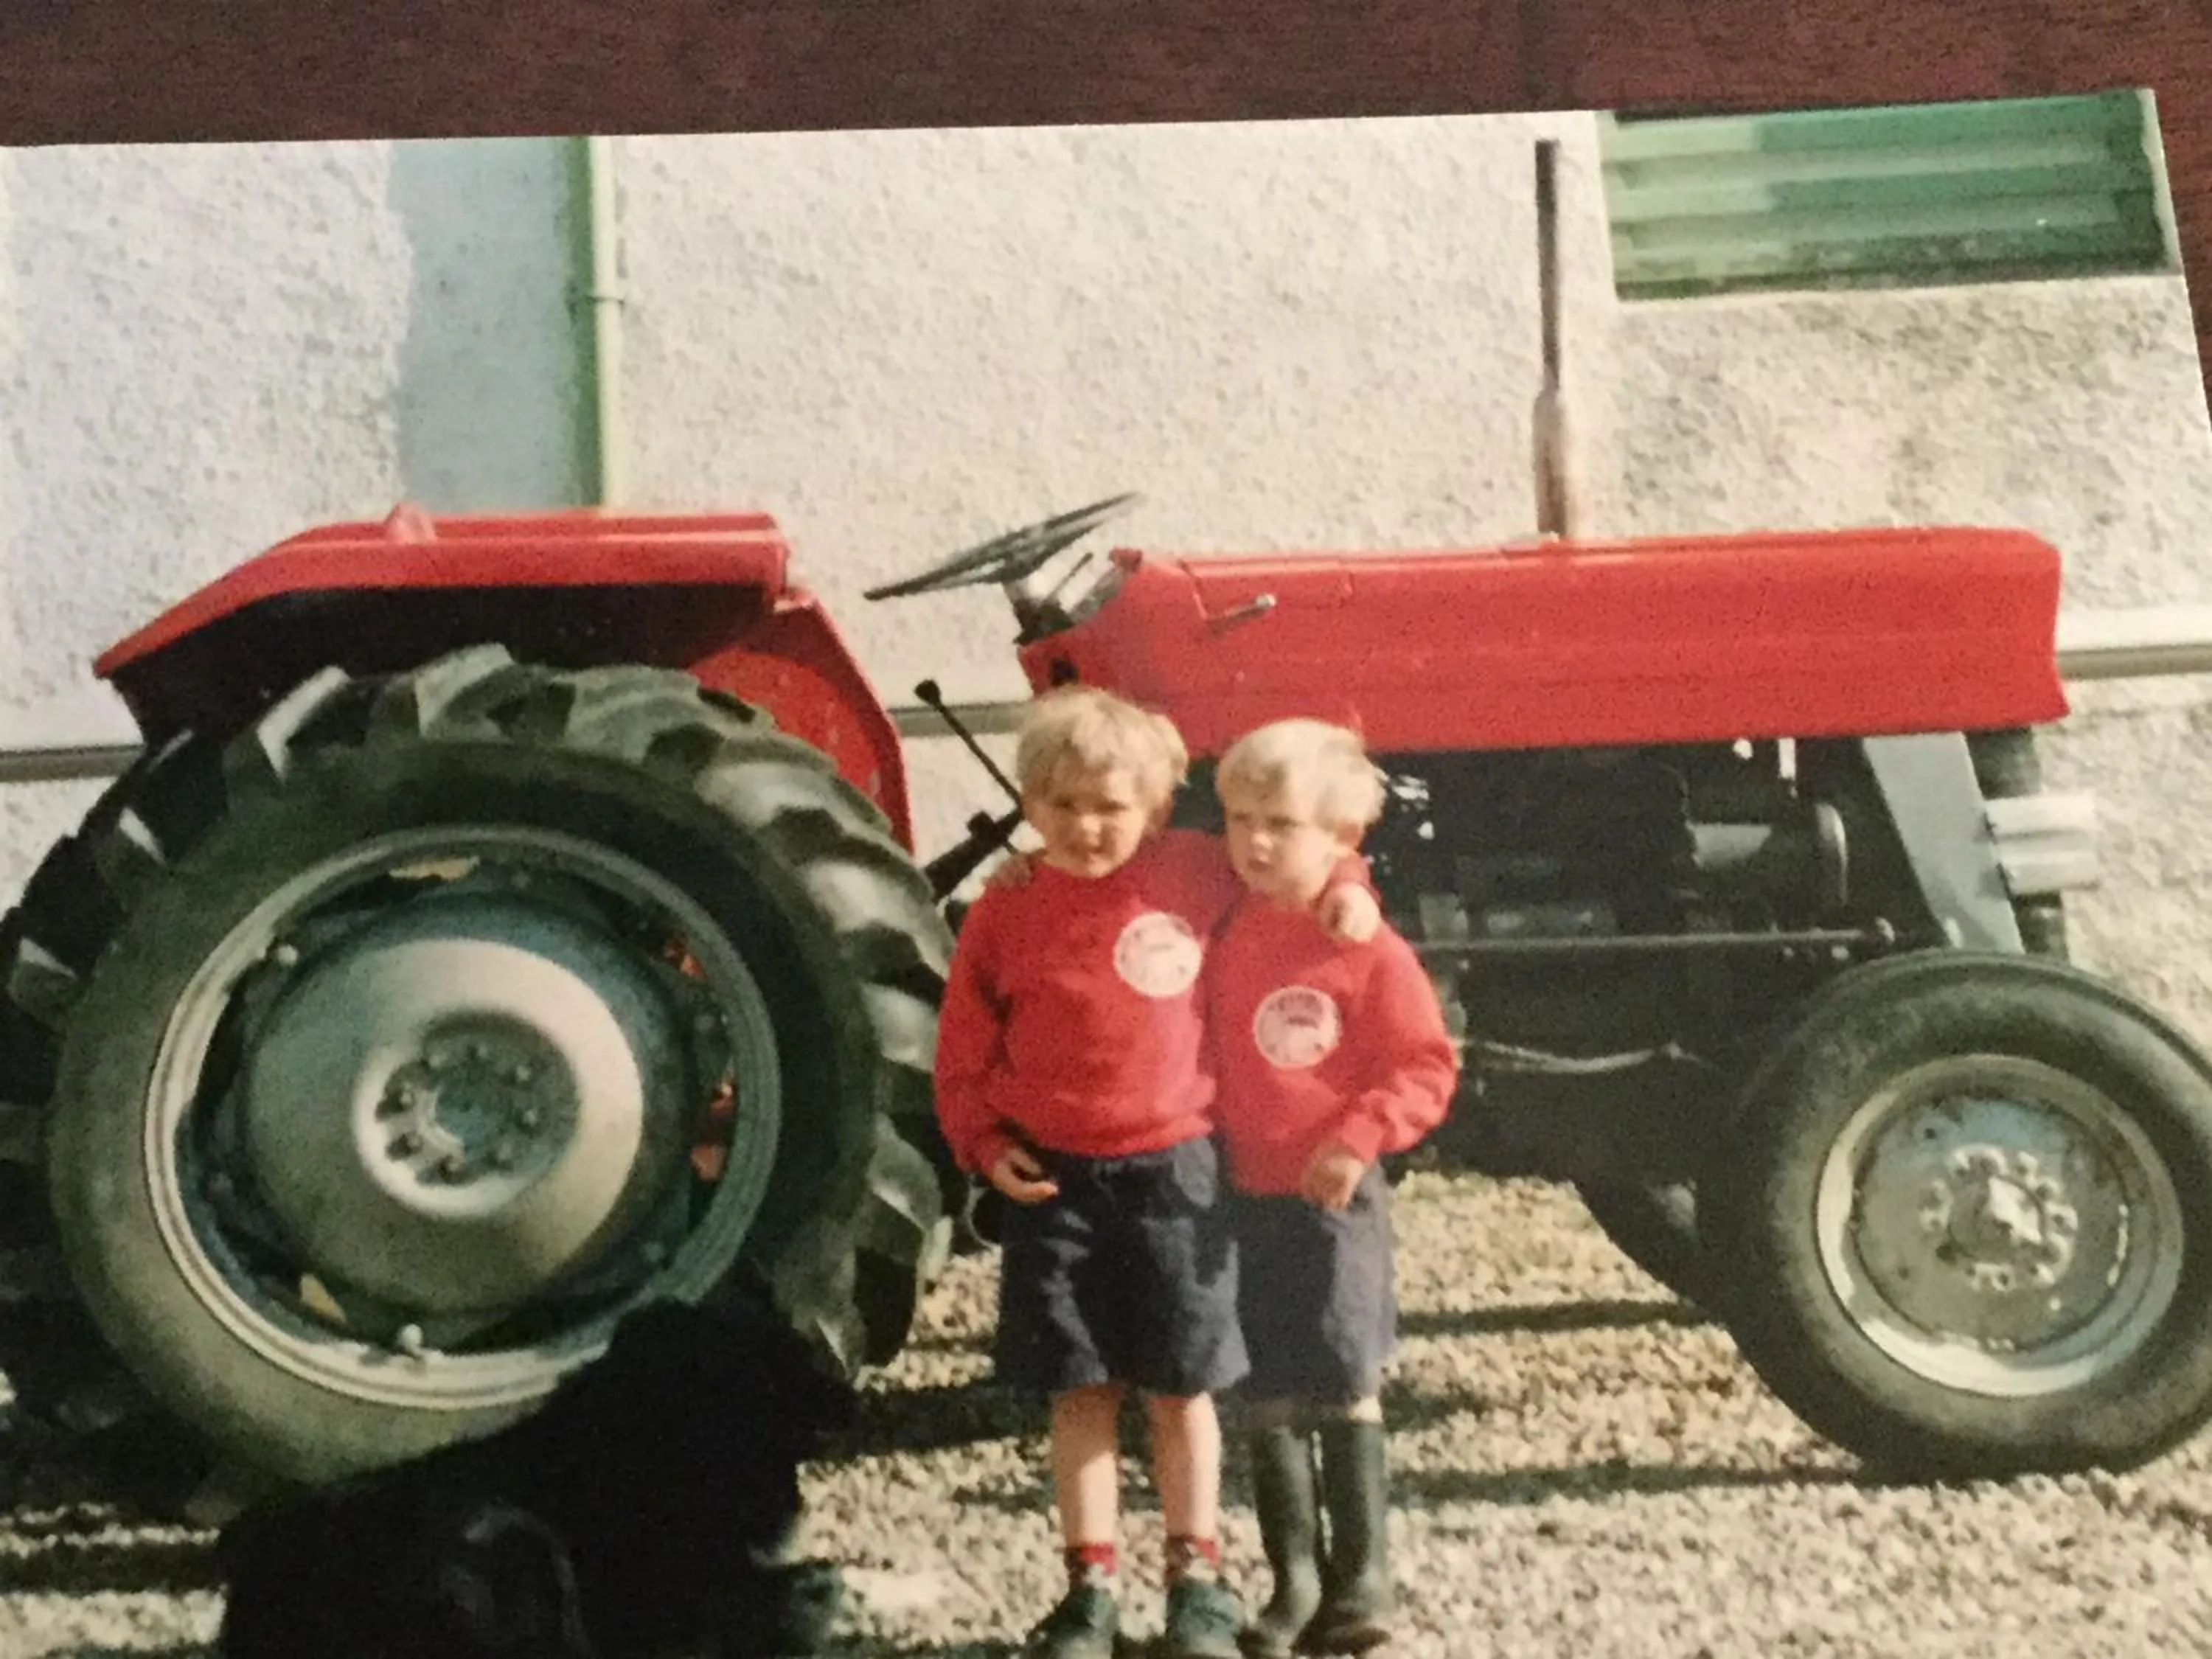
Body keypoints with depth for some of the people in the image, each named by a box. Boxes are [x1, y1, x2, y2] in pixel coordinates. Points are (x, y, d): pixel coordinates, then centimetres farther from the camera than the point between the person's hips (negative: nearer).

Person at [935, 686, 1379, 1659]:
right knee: (1080, 1390, 6)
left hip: (1172, 1173, 0)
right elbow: (964, 1051, 4)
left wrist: (1343, 886, -1)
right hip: (1054, 1181, 0)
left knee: (1180, 1387, 8)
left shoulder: (1194, 875, -2)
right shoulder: (1005, 913, -2)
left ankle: (1197, 1580, 21)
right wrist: (985, 1144, -7)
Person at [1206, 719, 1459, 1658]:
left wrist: (1361, 1140, -18)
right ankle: (1294, 1584, 17)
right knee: (1268, 1397, 8)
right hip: (1241, 1194, 4)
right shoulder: (1226, 936, 2)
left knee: (1346, 1393, 3)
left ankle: (1362, 1581, 14)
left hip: (1333, 1200, -4)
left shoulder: (1372, 954, -10)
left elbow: (1427, 1067, -8)